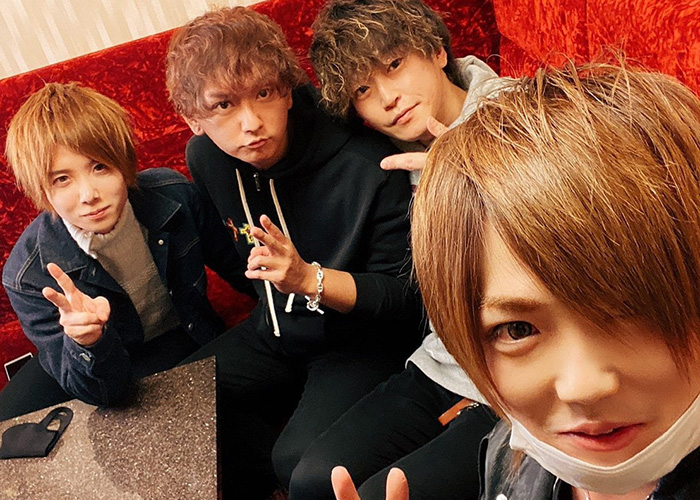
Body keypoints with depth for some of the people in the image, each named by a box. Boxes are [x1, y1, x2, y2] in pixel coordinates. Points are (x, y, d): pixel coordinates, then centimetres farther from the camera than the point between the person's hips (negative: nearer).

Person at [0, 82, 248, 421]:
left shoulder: (173, 196, -20)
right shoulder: (28, 276, -26)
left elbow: (230, 262, 3)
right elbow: (100, 392, -23)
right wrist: (86, 343, -43)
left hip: (194, 344, 1)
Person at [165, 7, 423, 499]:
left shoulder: (367, 167, -27)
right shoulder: (205, 158, -6)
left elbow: (408, 296, -21)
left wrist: (309, 279, -34)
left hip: (364, 341, -6)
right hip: (275, 334, 6)